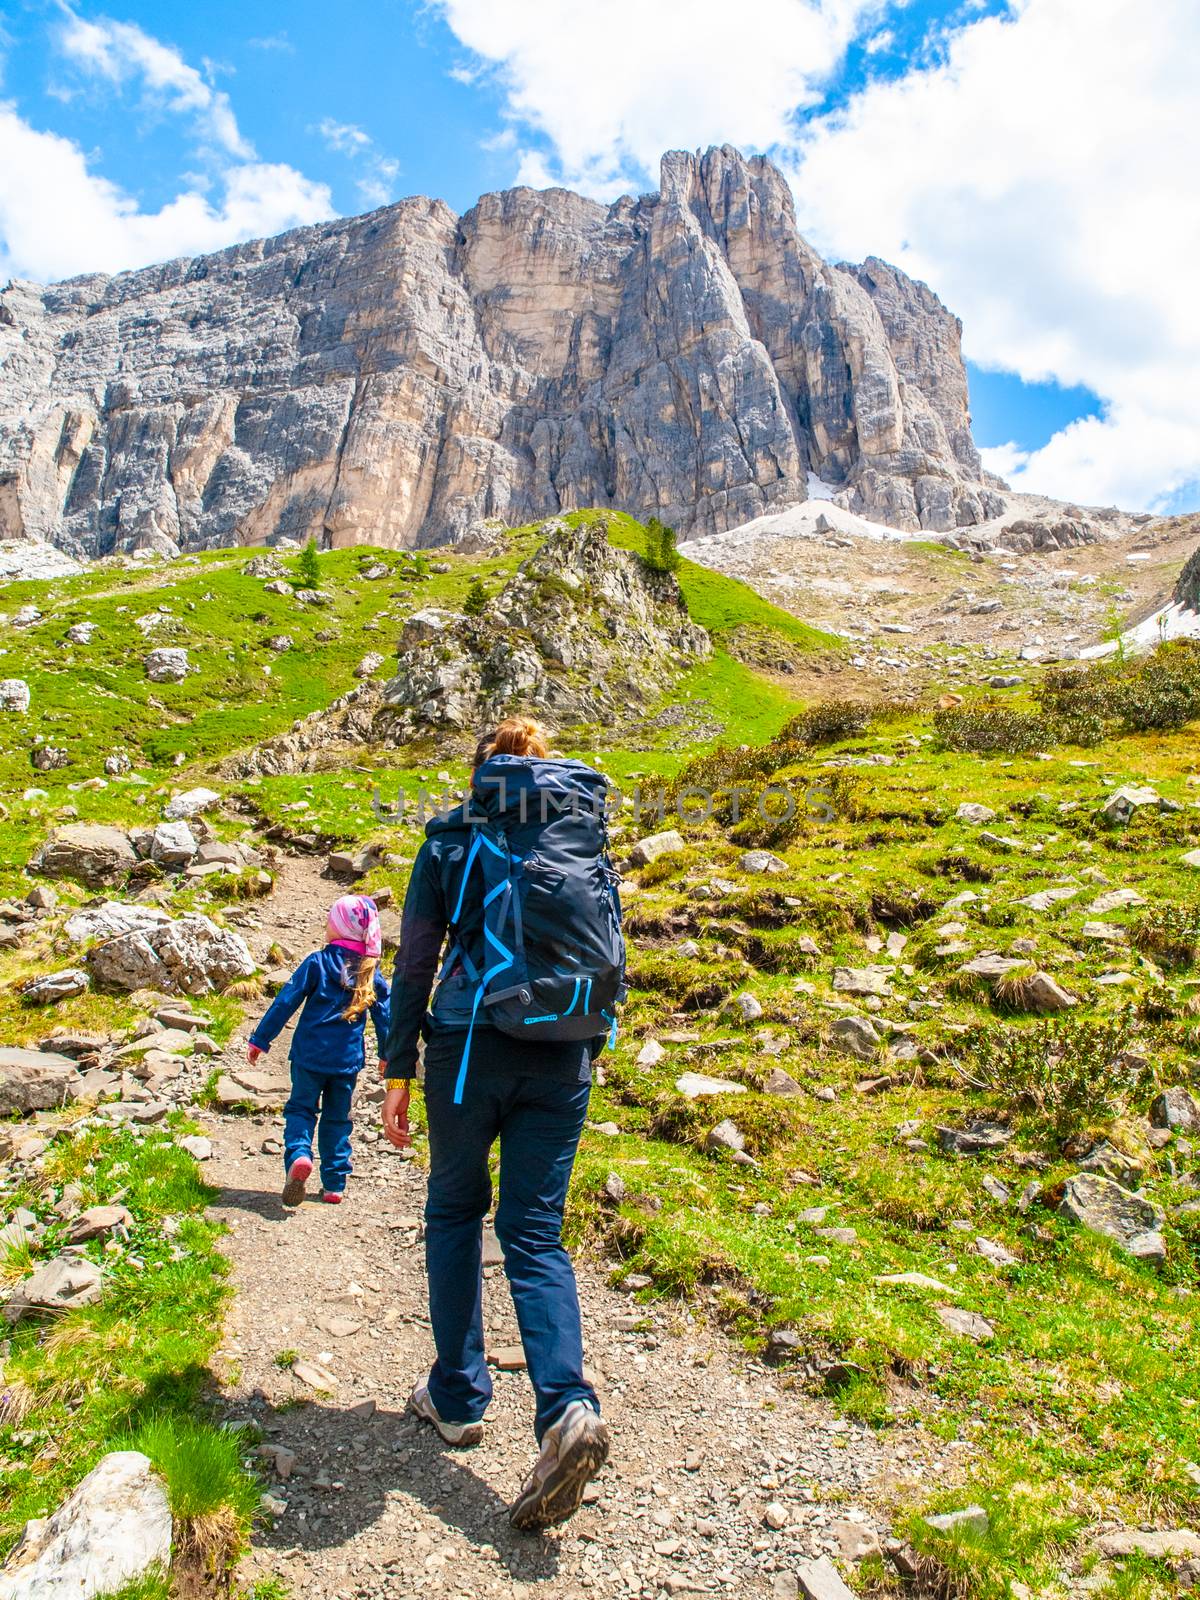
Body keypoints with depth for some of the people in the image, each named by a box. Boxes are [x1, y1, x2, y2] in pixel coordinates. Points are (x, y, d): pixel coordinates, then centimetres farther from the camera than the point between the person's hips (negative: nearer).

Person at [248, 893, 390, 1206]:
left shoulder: (317, 962, -7)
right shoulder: (370, 971, 2)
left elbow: (286, 1002, -6)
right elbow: (384, 1013, 7)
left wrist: (260, 1039, 0)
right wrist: (388, 1054, 20)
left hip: (310, 1054, -3)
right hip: (348, 1060, 3)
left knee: (300, 1108, 10)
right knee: (337, 1119, 15)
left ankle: (298, 1154, -19)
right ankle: (334, 1184, 15)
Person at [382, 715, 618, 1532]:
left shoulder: (451, 841, 1)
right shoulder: (589, 844, 9)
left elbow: (415, 964, 0)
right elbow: (613, 966, 11)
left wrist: (398, 1072, 6)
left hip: (472, 1048, -2)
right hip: (561, 1061, 2)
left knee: (456, 1212, 19)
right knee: (536, 1233, 8)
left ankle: (458, 1396, 26)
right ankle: (568, 1406, -10)